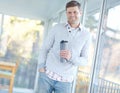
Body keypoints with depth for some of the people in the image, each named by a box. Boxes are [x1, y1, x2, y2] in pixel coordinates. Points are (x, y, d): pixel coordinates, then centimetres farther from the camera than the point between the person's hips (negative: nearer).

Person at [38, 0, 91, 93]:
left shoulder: (86, 35, 1)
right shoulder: (56, 28, 1)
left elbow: (84, 60, 1)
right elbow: (44, 48, 7)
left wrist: (71, 57, -19)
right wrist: (41, 66, -7)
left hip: (65, 80, 0)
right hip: (47, 75, 1)